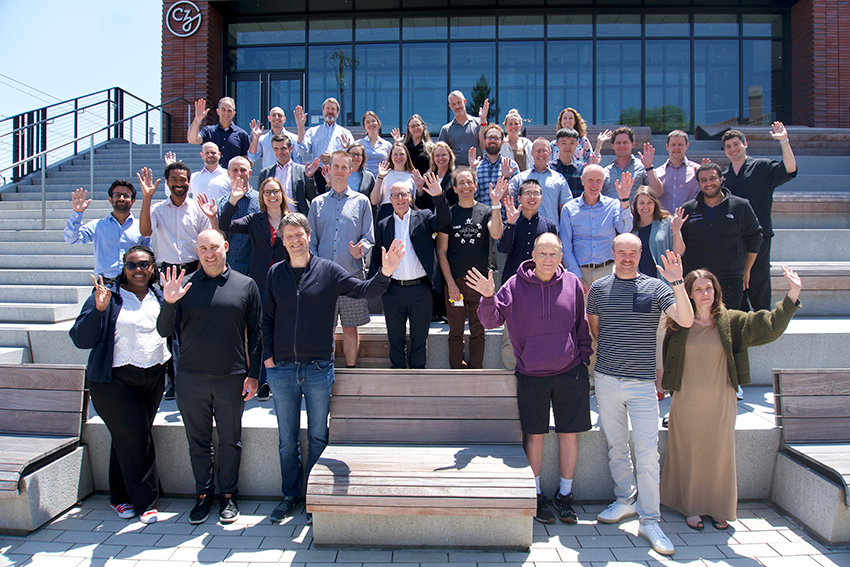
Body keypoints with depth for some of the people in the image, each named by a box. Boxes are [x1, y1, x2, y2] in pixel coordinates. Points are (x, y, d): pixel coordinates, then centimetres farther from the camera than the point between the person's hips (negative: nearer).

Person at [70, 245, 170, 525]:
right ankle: (145, 501, 8)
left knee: (129, 438, 12)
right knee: (135, 437, -6)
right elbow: (81, 340, -12)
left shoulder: (159, 298, 9)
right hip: (115, 380, -4)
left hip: (153, 379, 4)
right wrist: (98, 309, -24)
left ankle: (121, 497, 27)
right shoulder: (107, 297, -7)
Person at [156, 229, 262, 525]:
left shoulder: (246, 285, 1)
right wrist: (169, 303, -17)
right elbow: (163, 331, 1)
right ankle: (204, 494, 31)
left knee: (230, 441, 11)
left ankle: (228, 495, 28)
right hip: (190, 379, 1)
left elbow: (255, 334, 3)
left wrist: (253, 374, -1)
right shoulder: (184, 285, 2)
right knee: (198, 441, 13)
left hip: (232, 378, -1)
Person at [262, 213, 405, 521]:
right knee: (287, 439, 12)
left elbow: (363, 290, -9)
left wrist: (384, 273, -28)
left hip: (319, 368, -1)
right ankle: (290, 495, 29)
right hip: (281, 369, 2)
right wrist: (267, 355, 2)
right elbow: (267, 318, 10)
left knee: (318, 437, 10)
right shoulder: (275, 273, 4)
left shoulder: (328, 270, -2)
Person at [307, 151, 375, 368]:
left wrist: (360, 250, -14)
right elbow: (311, 241, 12)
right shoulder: (317, 203, 13)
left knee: (350, 328, 5)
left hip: (352, 275, -1)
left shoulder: (361, 201, 9)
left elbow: (369, 237, 8)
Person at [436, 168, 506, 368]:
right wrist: (450, 283, -6)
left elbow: (497, 234, -16)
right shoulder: (448, 214, 3)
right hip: (455, 282, 0)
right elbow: (441, 250, 2)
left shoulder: (486, 211, 4)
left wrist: (496, 203, -23)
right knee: (456, 333, 6)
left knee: (478, 332, 10)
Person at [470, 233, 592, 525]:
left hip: (570, 372, 2)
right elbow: (491, 320, -7)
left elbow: (582, 324, 11)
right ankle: (536, 495, 23)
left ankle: (565, 495, 25)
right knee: (534, 435, 6)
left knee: (569, 434, 8)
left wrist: (584, 356, 6)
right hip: (531, 375, -1)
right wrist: (488, 297, -24)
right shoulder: (516, 285, -5)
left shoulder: (572, 283, 1)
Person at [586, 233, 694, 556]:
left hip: (642, 383, -2)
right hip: (607, 380, 2)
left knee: (647, 453, -2)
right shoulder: (599, 288, 4)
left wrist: (677, 283, -24)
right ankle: (625, 501, 33)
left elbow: (686, 320, -14)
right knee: (616, 446, 14)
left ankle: (649, 521, 10)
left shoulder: (655, 288, -2)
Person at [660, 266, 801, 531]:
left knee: (719, 454, 10)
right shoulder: (679, 324, -3)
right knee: (689, 453, 8)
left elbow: (769, 326, -10)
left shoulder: (731, 321, -1)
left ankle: (718, 509, 27)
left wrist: (792, 295, -18)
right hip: (687, 403, -1)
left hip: (720, 402, 1)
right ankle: (691, 507, 24)